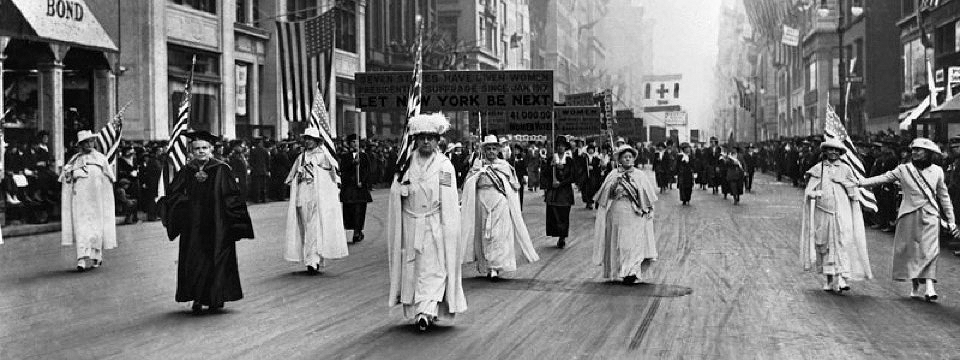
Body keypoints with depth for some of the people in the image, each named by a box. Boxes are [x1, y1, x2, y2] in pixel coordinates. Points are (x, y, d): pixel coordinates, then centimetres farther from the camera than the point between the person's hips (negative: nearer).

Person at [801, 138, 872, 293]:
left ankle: (841, 279, -17)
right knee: (825, 245, 5)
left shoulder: (845, 169, 8)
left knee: (842, 244, -12)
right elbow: (809, 190, 5)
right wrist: (814, 193, -16)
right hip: (823, 211, 1)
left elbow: (854, 194, 11)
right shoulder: (818, 169, 8)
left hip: (842, 212, -1)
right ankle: (829, 279, 15)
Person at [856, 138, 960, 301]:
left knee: (929, 250, -12)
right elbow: (883, 178, 0)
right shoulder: (904, 169, 4)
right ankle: (915, 286, 16)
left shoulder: (937, 171, 8)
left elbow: (944, 196, 14)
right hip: (909, 215, 0)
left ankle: (929, 286, -19)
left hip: (930, 216, 0)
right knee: (910, 250, 2)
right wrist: (860, 182, -12)